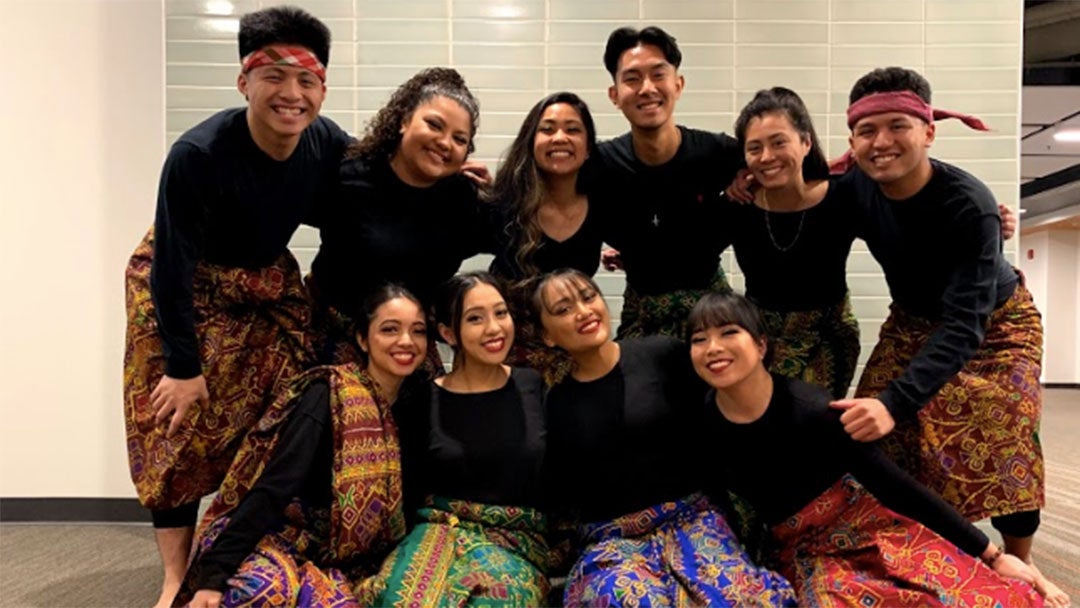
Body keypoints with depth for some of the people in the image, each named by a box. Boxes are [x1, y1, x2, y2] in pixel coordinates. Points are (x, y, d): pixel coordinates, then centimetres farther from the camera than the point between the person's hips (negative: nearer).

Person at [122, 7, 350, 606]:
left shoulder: (330, 144, -19)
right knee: (181, 428, -2)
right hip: (179, 287, -4)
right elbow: (173, 268, -23)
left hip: (269, 285, 4)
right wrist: (184, 365, -19)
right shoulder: (198, 153, -31)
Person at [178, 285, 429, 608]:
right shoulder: (329, 397, -13)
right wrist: (213, 576, -23)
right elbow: (273, 488, -18)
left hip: (343, 561, 4)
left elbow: (406, 508, 12)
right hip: (287, 538, -4)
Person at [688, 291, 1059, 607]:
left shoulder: (810, 409, -23)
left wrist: (990, 553, -10)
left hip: (873, 526, -2)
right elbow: (711, 493, 6)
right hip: (806, 554, 2)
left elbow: (893, 484, -15)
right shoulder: (701, 422, -13)